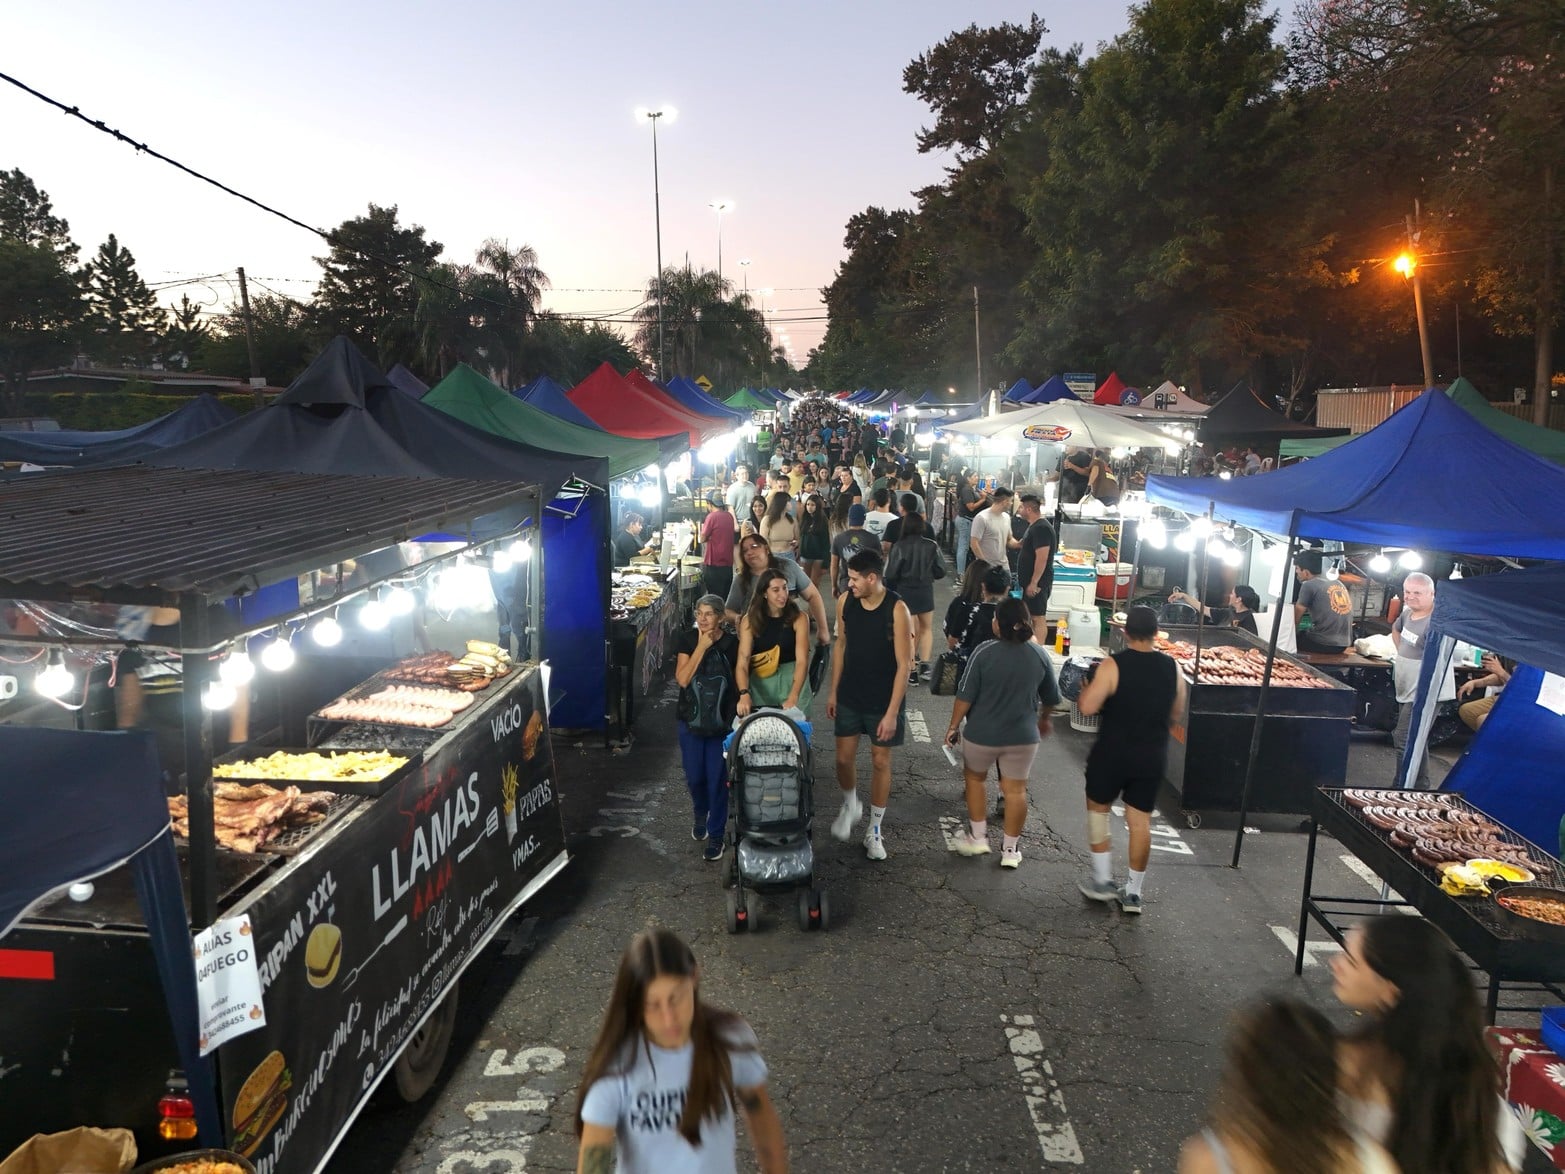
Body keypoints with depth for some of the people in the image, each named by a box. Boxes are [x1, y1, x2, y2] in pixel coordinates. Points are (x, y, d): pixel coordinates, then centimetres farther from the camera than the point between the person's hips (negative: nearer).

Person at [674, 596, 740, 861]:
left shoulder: (732, 643, -9)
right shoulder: (687, 639, -7)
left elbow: (739, 682, 0)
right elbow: (682, 679, -17)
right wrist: (701, 647, -21)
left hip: (722, 722, -1)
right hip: (690, 720, 2)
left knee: (717, 779, 3)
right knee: (694, 777, 11)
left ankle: (716, 834, 19)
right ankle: (701, 814, 42)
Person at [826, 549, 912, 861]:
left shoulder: (897, 610, -20)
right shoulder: (845, 602, -6)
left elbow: (903, 665, -17)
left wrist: (892, 712, -18)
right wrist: (833, 692, 9)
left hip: (883, 701, -3)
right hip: (849, 697, 4)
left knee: (880, 762, 8)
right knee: (844, 757, 8)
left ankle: (874, 830, 24)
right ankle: (850, 805, 39)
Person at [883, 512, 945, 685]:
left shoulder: (899, 546, -13)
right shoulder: (931, 545, -8)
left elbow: (890, 575, -12)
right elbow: (941, 571, -3)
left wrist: (891, 591, 6)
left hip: (904, 592, -1)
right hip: (925, 591, 1)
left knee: (911, 632, 9)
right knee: (926, 628, 21)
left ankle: (912, 671, 10)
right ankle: (924, 665, 9)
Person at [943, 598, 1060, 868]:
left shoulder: (984, 652, -17)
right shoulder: (1039, 654, -5)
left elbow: (965, 696, -15)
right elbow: (1051, 697, 8)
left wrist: (954, 726, -1)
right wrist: (1044, 719, 27)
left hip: (982, 733, -2)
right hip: (1023, 735, 2)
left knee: (974, 778, 21)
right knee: (1015, 790, 13)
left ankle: (977, 837, 27)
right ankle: (1010, 850, 20)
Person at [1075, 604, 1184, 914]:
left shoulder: (1113, 665, -16)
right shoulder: (1172, 668, -1)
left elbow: (1087, 707, -19)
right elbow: (1174, 716, 9)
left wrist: (1085, 689, 0)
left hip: (1112, 753, -3)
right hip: (1152, 756, 4)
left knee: (1097, 809, 16)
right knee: (1140, 821, 11)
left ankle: (1103, 880, 16)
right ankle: (1133, 891, 18)